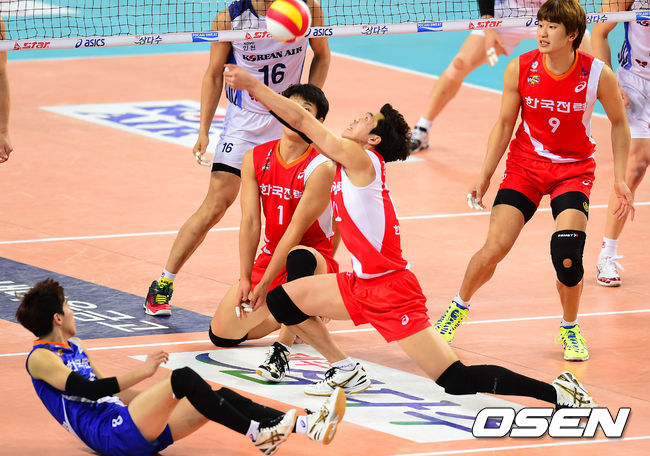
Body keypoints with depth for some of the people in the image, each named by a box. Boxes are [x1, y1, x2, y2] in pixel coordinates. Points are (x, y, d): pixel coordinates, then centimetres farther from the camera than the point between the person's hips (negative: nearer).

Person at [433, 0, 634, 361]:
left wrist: (620, 179, -2)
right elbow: (505, 124, 2)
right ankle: (459, 308, 19)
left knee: (567, 253, -21)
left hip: (574, 169, -1)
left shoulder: (599, 75, -16)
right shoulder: (520, 70, -12)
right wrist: (485, 175, 2)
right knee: (494, 248, -10)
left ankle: (570, 329, 7)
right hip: (525, 165, 1)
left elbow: (619, 124, 1)